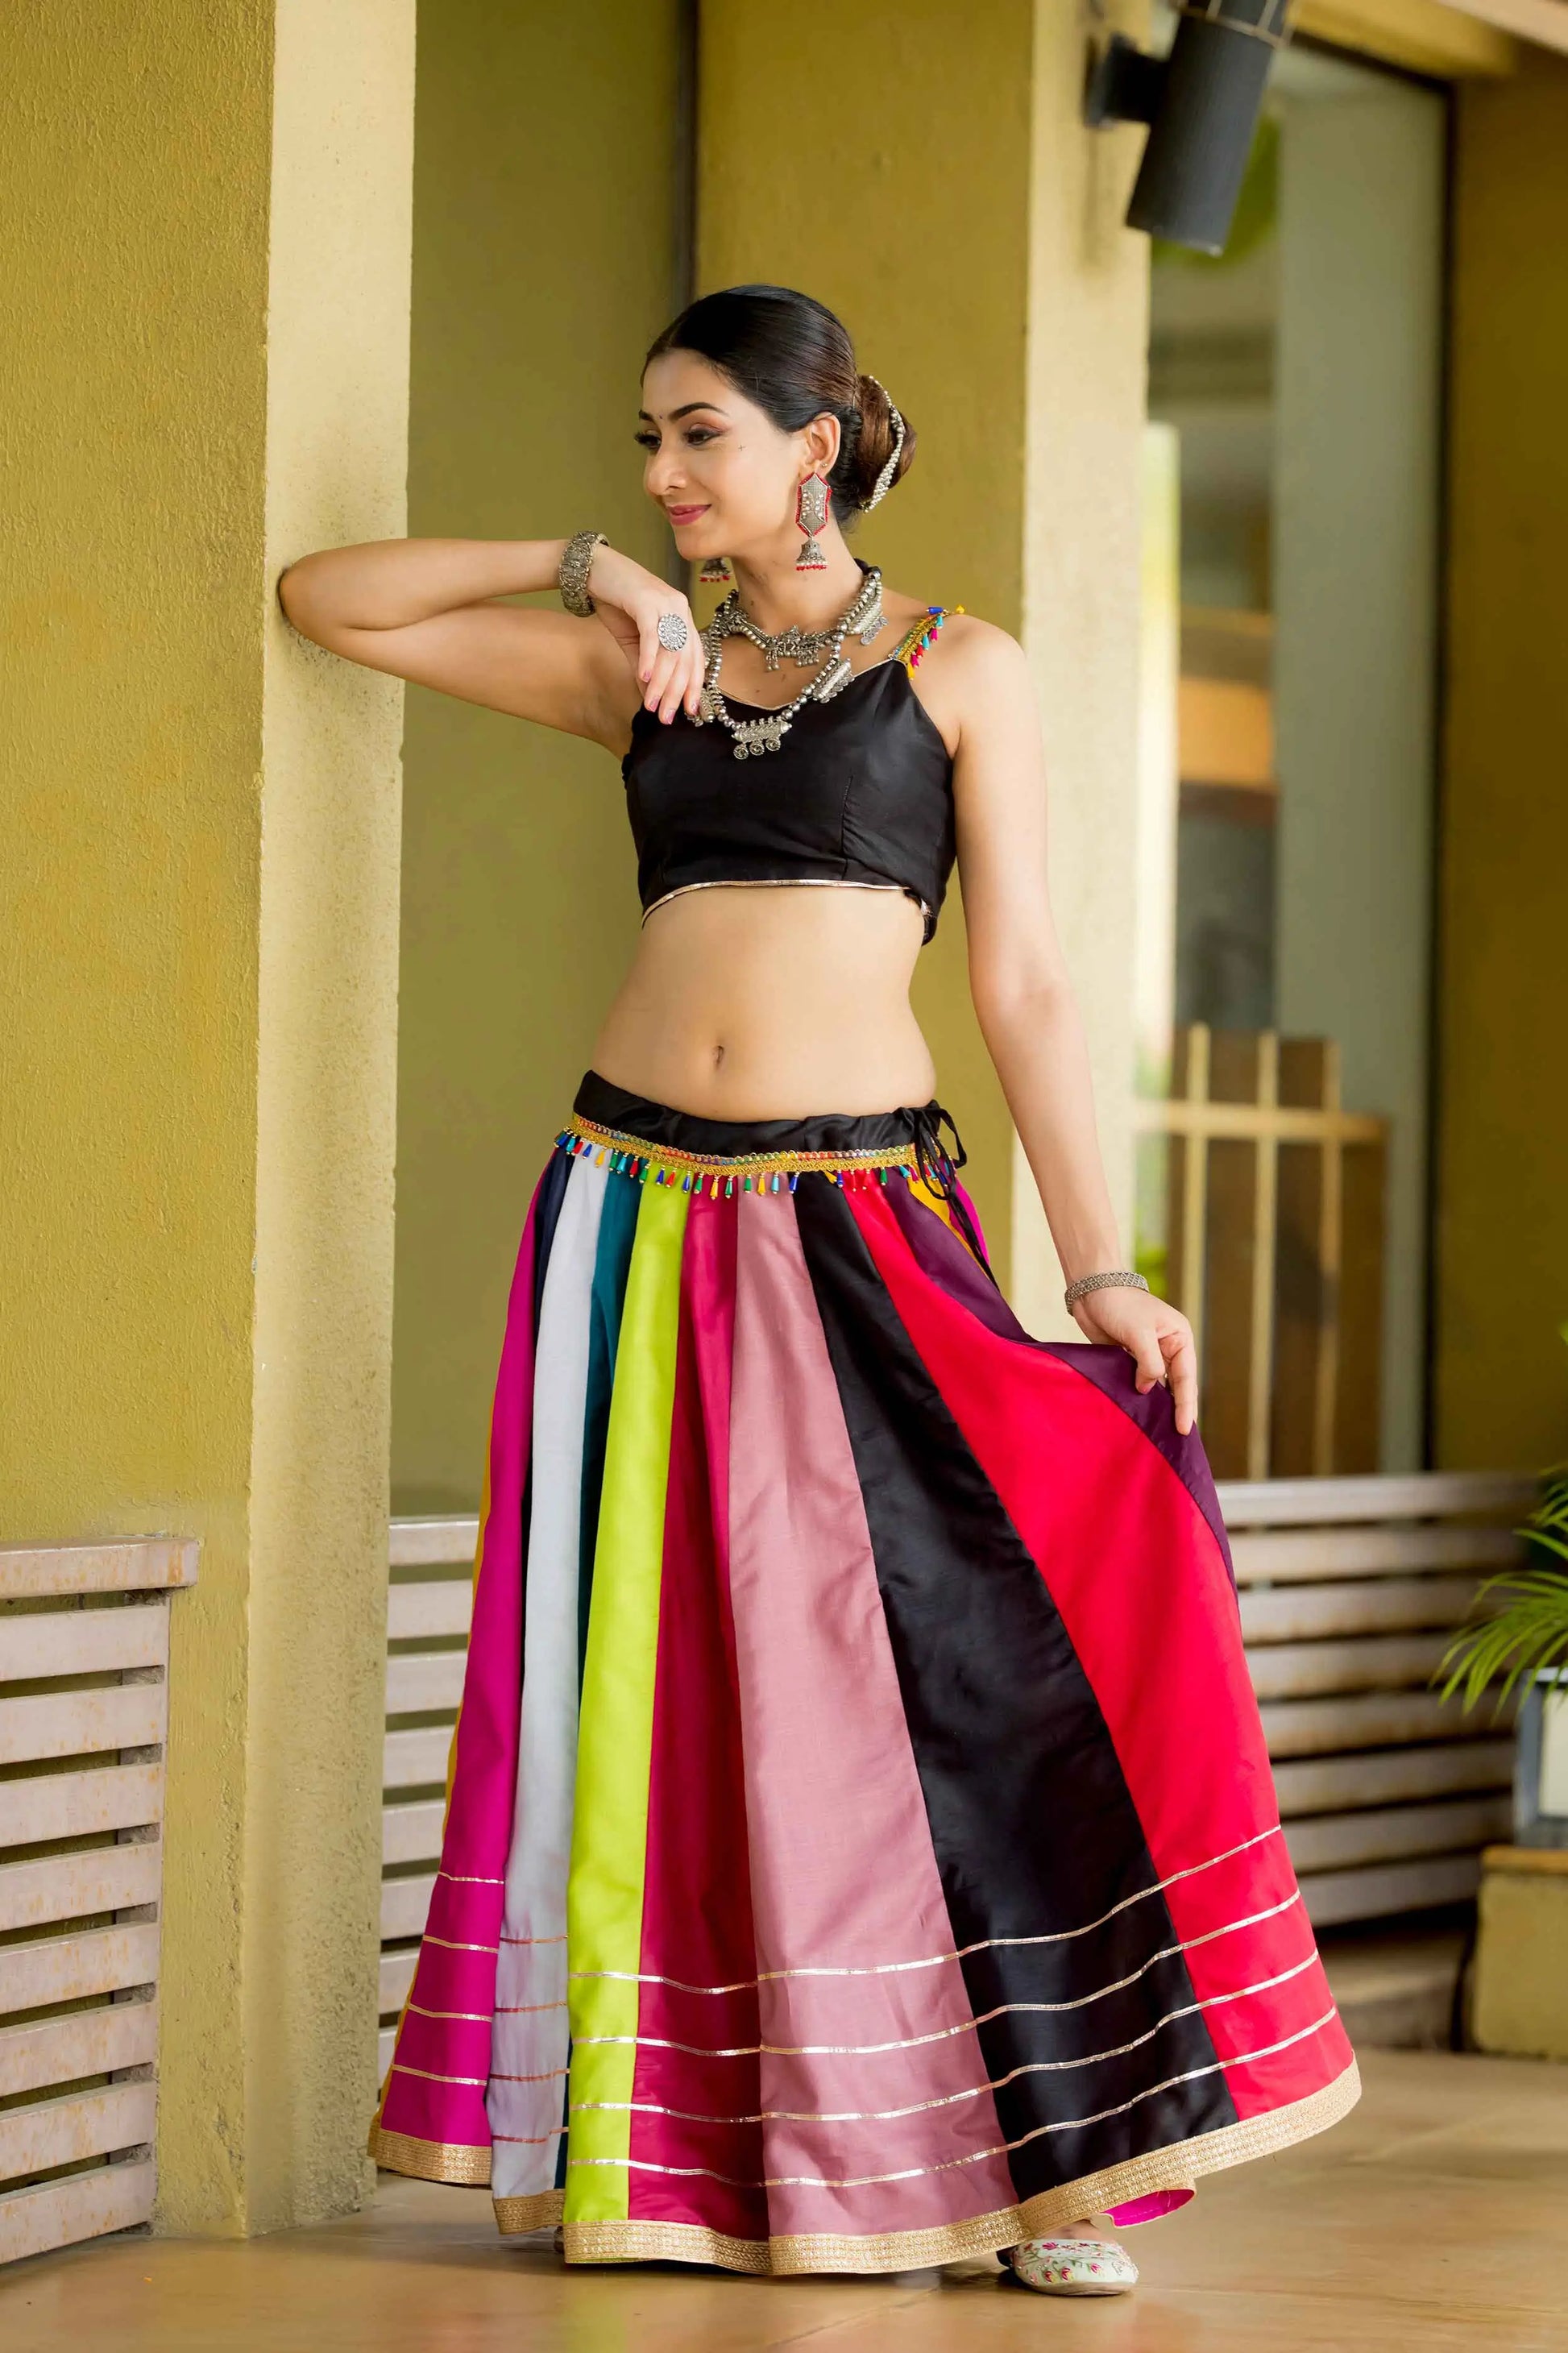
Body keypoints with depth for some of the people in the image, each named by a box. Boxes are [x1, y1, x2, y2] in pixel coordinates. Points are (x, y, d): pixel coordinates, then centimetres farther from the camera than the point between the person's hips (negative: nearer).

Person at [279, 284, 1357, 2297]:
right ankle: (652, 2145, 9)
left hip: (860, 1219, -3)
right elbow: (325, 601, 15)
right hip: (638, 1204, 3)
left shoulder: (957, 670, 6)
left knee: (950, 1641, -14)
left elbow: (1020, 983, 2)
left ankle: (1042, 2150, -8)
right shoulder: (637, 666, 13)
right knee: (651, 1669, 1)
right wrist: (581, 568, 5)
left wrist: (1100, 1275, -4)